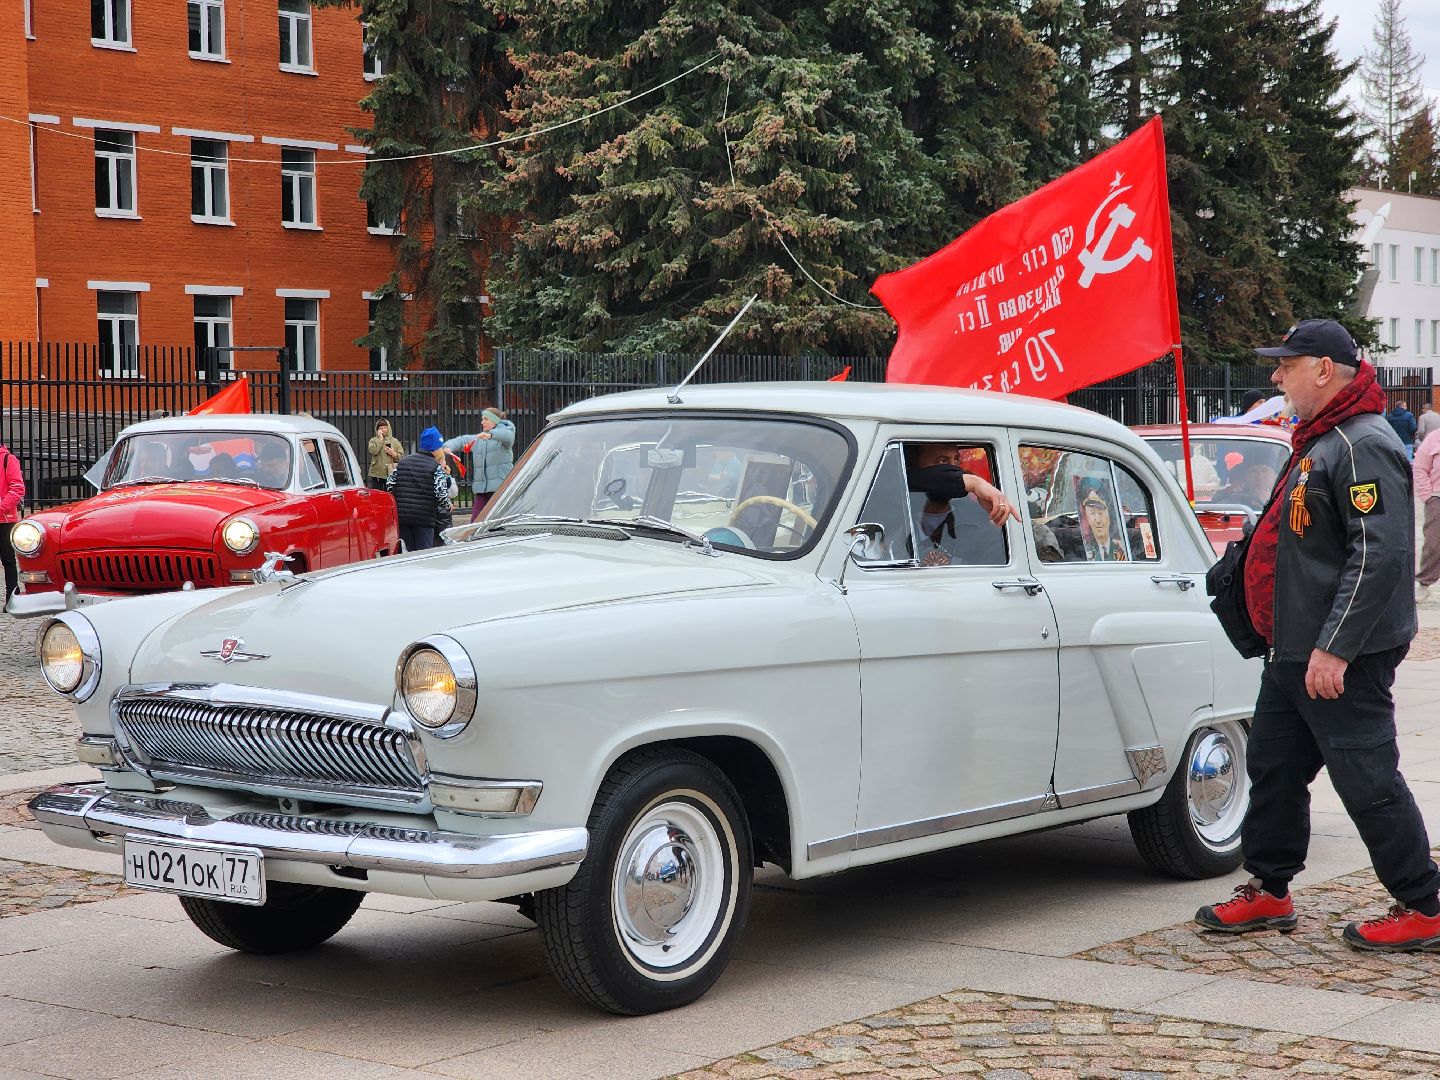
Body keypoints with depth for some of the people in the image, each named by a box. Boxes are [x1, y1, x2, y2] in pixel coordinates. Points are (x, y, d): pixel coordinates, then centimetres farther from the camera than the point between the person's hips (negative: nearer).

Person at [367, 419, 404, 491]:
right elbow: (373, 451, -13)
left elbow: (401, 456, 7)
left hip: (391, 474, 1)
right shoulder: (373, 440, 8)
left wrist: (394, 454, -13)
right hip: (377, 474, -1)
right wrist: (380, 439, -7)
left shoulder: (394, 441, 11)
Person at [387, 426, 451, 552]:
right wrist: (447, 508, 8)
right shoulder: (436, 468, -4)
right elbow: (442, 494, -12)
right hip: (424, 518, -4)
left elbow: (389, 487, 7)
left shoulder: (401, 463, 11)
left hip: (401, 516, 4)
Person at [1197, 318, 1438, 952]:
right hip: (1295, 651, 11)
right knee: (1272, 768, 16)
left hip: (1344, 659, -11)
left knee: (1368, 781, -5)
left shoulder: (1363, 447, -18)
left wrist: (1334, 649, -27)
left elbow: (1380, 555, -25)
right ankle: (1268, 893, 27)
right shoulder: (1319, 441, 16)